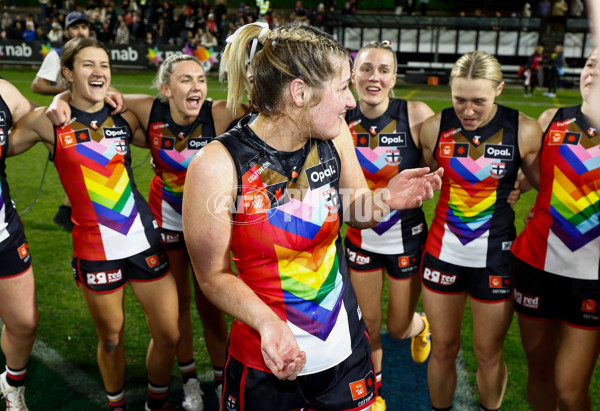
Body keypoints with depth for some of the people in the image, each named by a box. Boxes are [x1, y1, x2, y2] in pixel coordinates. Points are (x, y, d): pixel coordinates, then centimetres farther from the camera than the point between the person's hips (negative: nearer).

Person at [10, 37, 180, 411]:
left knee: (169, 335, 6)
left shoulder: (124, 117, 4)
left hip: (145, 237, 3)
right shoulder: (49, 122, -3)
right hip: (95, 247, -2)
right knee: (111, 338, 12)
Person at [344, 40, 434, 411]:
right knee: (367, 321, 15)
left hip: (406, 239, -2)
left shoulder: (416, 115, -17)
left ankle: (421, 325, 53)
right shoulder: (343, 120, -9)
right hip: (361, 239, 2)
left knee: (400, 327, 13)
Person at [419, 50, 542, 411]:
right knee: (444, 348, 14)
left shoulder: (524, 131, -9)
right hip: (443, 251, 1)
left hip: (496, 256, -1)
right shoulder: (434, 128, -6)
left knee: (489, 352, 13)